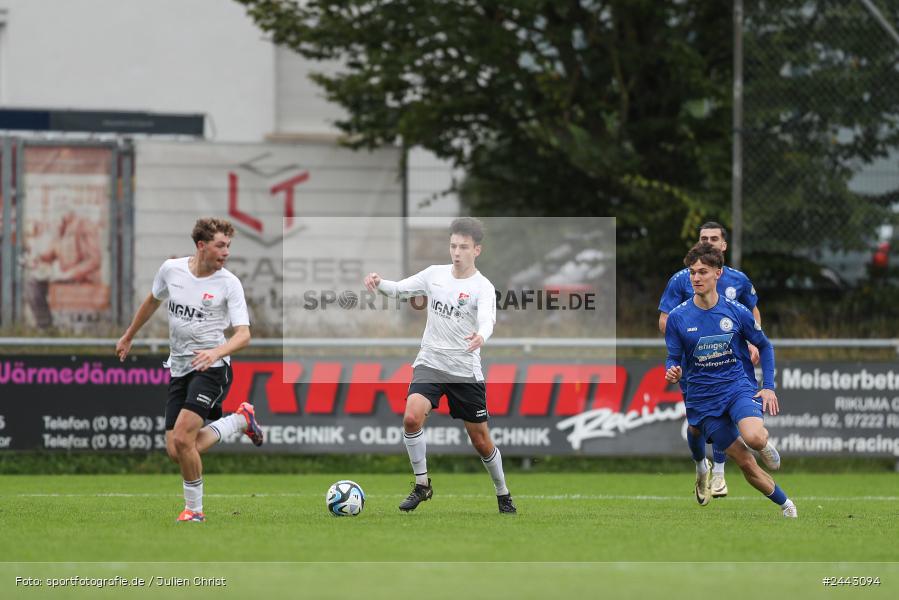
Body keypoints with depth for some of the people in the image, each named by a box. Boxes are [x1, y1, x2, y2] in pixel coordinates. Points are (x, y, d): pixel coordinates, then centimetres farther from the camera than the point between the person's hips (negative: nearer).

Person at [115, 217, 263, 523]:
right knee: (176, 450, -4)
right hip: (179, 369, 5)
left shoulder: (229, 283, -9)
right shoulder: (171, 269, 2)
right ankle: (239, 420, 18)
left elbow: (243, 334, -15)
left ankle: (194, 509, -2)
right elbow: (152, 301, 23)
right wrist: (128, 336, 33)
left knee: (182, 437, -22)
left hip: (211, 368, -5)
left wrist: (216, 352, -35)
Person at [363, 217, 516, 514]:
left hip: (466, 371, -2)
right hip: (430, 364, 2)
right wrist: (379, 282, -14)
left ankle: (503, 495, 30)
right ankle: (422, 484, -7)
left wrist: (480, 336, -53)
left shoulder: (483, 287, -11)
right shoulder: (435, 274, 4)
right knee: (412, 417, -24)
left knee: (481, 441, 6)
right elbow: (399, 289, 9)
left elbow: (487, 319, -29)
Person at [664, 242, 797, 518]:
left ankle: (766, 443, 7)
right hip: (702, 399, 1)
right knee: (746, 463, -4)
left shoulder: (736, 311, -4)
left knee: (754, 438, -31)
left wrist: (768, 386, 2)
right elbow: (674, 359, 3)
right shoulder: (678, 317, -5)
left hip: (737, 386, -1)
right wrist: (672, 373, -21)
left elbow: (764, 346, 10)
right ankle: (785, 504, 20)